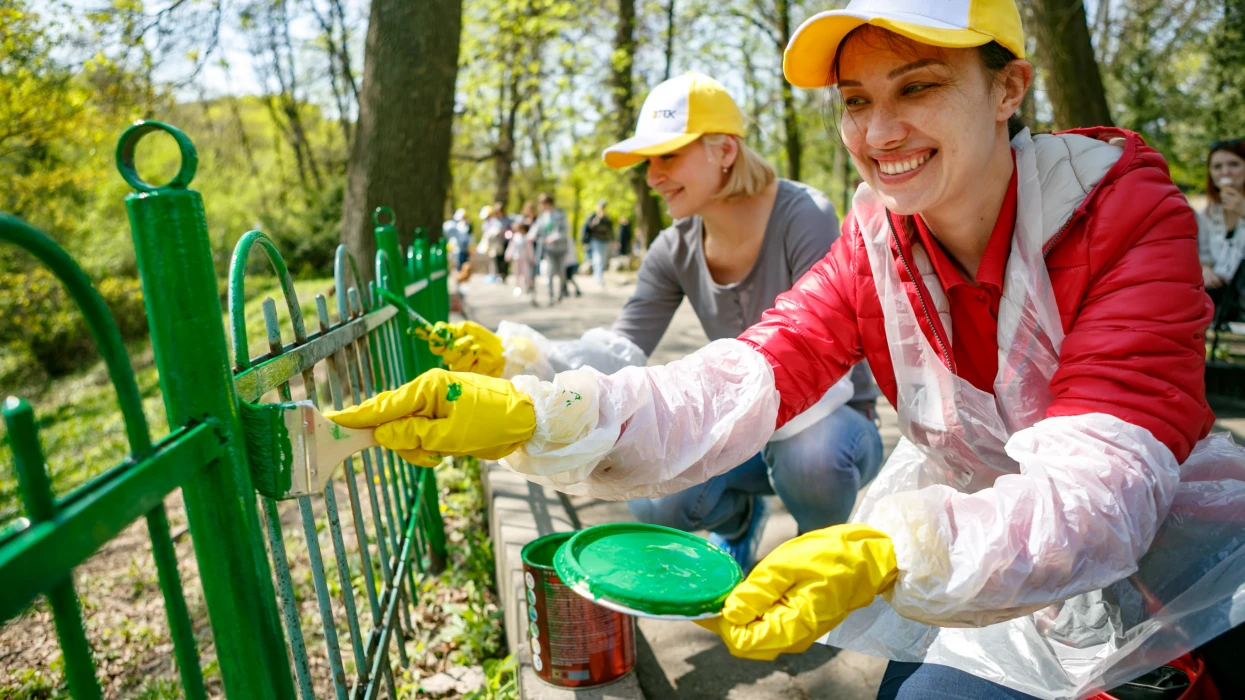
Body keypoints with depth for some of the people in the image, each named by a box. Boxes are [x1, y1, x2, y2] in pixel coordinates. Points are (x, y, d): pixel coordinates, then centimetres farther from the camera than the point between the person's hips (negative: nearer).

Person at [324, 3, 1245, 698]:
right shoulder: (875, 242, -10)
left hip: (1164, 544, -2)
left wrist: (889, 552, -52)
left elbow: (1099, 486, -34)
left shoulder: (1129, 216, -22)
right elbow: (738, 387, -25)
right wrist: (532, 416, -40)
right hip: (976, 531, 3)